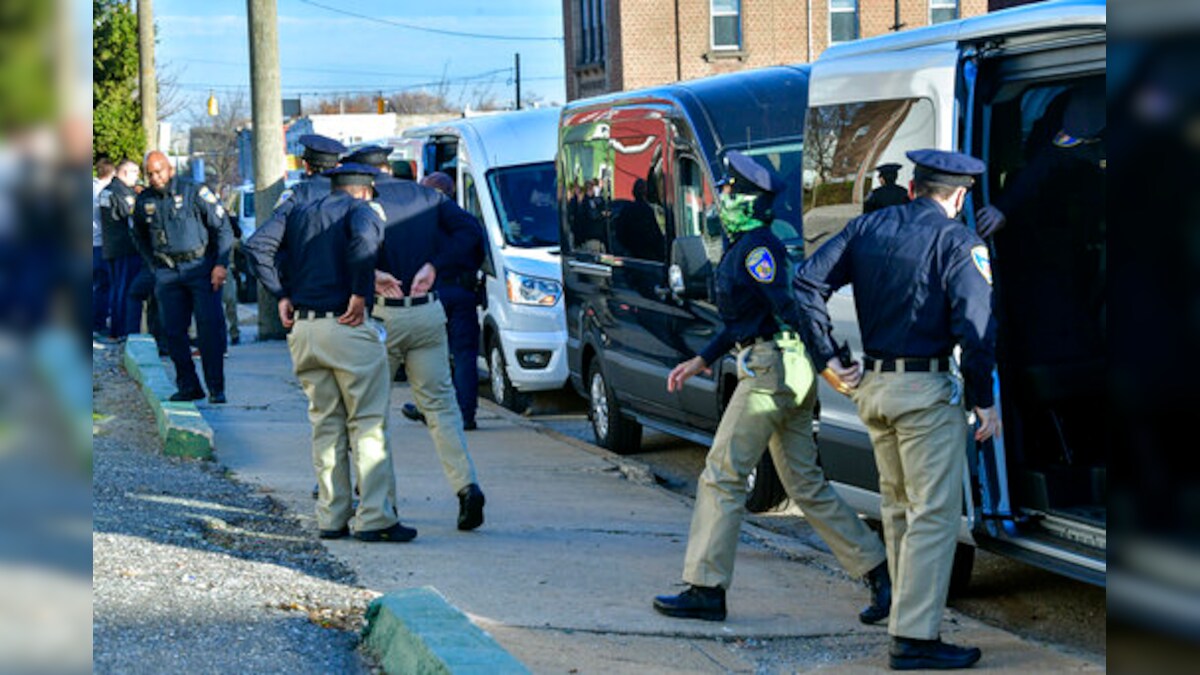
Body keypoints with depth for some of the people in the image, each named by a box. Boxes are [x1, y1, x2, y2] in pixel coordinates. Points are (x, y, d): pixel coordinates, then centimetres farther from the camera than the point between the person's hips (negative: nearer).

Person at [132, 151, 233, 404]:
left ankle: (216, 388, -6)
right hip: (167, 274, 4)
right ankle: (188, 386, 8)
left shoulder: (194, 193, -3)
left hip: (200, 267, -4)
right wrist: (156, 261, 13)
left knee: (210, 328, -10)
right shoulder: (144, 202, 9)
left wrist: (221, 264, -9)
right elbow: (140, 237, 26)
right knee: (173, 331, 0)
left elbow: (223, 227, -1)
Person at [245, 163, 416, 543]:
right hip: (346, 326, -6)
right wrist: (360, 294, -16)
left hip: (302, 329, 6)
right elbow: (364, 238, -23)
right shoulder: (361, 210, 0)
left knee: (326, 424, 12)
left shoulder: (299, 215, 18)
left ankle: (331, 518, 11)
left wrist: (281, 296, 6)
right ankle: (375, 518, -6)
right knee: (368, 424, -2)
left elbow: (257, 247, 8)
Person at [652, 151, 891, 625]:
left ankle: (705, 590, 0)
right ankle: (879, 574, 11)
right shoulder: (742, 246, 18)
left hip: (771, 372, -10)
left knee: (721, 476, -4)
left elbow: (789, 310, -21)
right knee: (806, 484, 11)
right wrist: (700, 360, 28)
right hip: (792, 376, 10)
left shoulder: (756, 247, -13)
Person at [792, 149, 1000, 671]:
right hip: (927, 391, -7)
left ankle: (908, 609, 30)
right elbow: (976, 328, -17)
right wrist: (983, 399, -9)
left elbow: (807, 282, 4)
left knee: (898, 505, 20)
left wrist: (829, 359, 5)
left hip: (871, 386, 7)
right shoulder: (957, 242, -9)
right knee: (934, 515, -4)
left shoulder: (867, 227, 9)